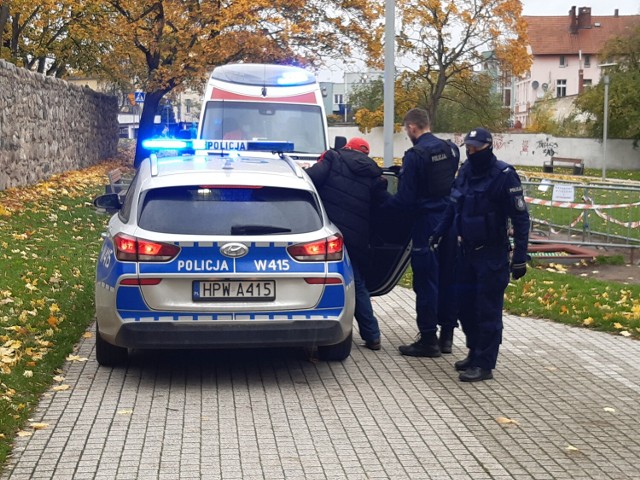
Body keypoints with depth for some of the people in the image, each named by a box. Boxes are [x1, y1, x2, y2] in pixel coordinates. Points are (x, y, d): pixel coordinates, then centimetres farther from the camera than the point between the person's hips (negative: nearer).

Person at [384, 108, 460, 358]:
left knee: (426, 281, -1)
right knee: (447, 278, 13)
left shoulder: (415, 155, -15)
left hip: (426, 223, -7)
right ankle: (446, 335, 21)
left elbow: (405, 199, -15)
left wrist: (383, 204, 2)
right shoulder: (451, 149, 7)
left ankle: (428, 339, 3)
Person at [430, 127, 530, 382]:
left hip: (492, 255, -7)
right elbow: (453, 207, 19)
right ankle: (474, 353, 27)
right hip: (467, 251, 7)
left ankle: (484, 364, 2)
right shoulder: (465, 171, 7)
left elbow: (520, 219, -14)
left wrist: (519, 257, -17)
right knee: (466, 306, 13)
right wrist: (438, 233, 10)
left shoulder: (504, 176, -13)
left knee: (488, 311, -4)